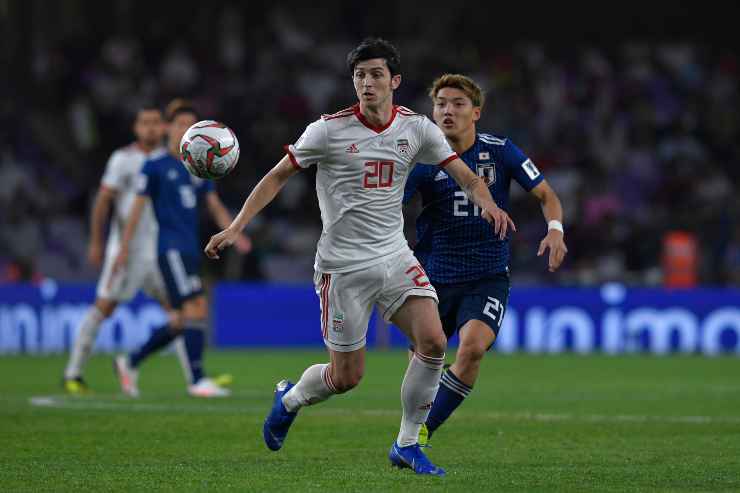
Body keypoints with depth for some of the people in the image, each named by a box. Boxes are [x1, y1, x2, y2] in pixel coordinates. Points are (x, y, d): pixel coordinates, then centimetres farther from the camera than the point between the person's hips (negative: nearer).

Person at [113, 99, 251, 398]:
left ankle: (130, 363, 24)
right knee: (197, 309, -18)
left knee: (181, 323, 8)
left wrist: (236, 236, -1)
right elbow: (138, 206, -2)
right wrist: (125, 247, -6)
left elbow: (215, 207, 14)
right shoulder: (155, 166, -1)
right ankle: (198, 380, -16)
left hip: (191, 251, 7)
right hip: (171, 248, -7)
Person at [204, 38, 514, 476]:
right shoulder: (329, 130, -9)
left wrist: (488, 204, -20)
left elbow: (464, 175, 2)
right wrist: (236, 228, -11)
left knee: (433, 342, -16)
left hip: (395, 255, 4)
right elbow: (278, 176, -3)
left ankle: (407, 445, 0)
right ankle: (290, 399, 34)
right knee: (346, 378, -1)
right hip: (343, 265, -4)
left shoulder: (416, 128, 1)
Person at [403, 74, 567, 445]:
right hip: (434, 278, 1)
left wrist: (555, 230, -15)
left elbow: (546, 195, 4)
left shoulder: (500, 151, -3)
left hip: (487, 278, -1)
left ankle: (422, 433, -16)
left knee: (473, 347, -26)